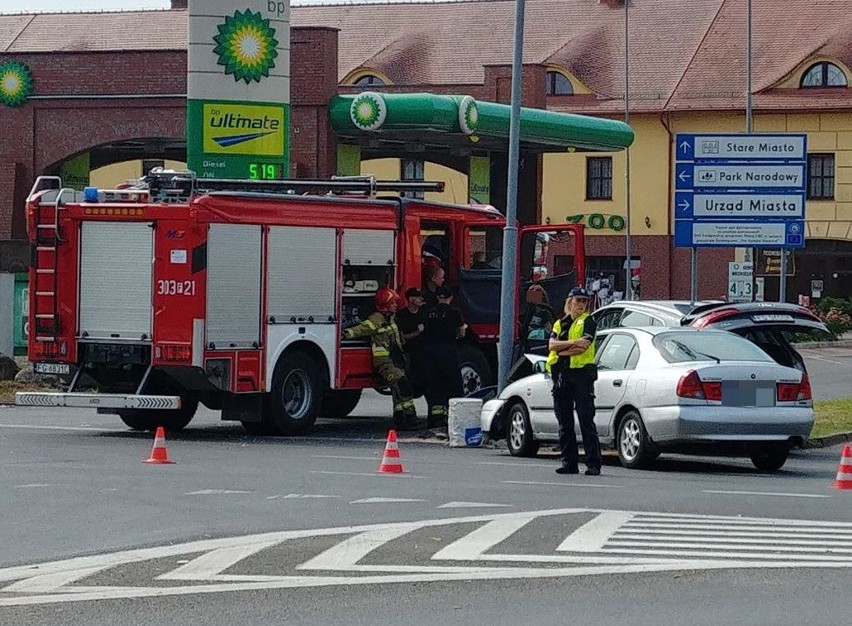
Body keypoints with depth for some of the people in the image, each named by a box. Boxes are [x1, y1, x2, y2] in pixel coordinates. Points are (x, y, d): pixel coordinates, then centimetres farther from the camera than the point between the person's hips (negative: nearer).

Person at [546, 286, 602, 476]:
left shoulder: (587, 322, 4)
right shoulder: (560, 323, 18)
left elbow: (583, 347, -11)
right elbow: (552, 344, 0)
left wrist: (561, 351, -3)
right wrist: (573, 342, -13)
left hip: (582, 373, -5)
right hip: (561, 375, 5)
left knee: (586, 420, -9)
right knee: (564, 422, 5)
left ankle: (593, 464, -10)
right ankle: (569, 462, 10)